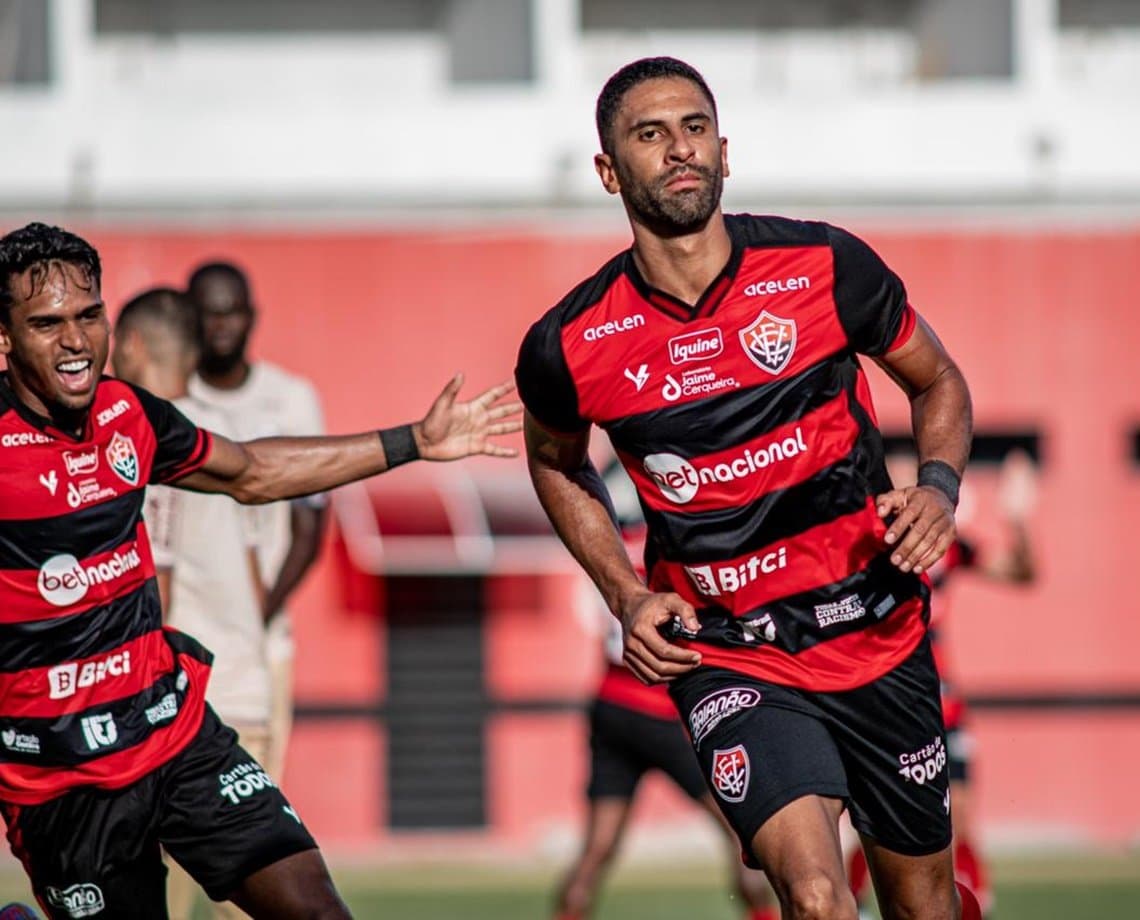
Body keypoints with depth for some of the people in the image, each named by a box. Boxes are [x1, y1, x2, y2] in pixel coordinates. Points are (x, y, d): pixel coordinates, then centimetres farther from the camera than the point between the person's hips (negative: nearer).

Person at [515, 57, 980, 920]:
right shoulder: (570, 347, -9)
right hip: (726, 658, -2)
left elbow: (938, 382, 10)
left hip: (881, 634, 2)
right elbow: (555, 462, 14)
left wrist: (938, 488, -9)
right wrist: (626, 597, 2)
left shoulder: (827, 266, -8)